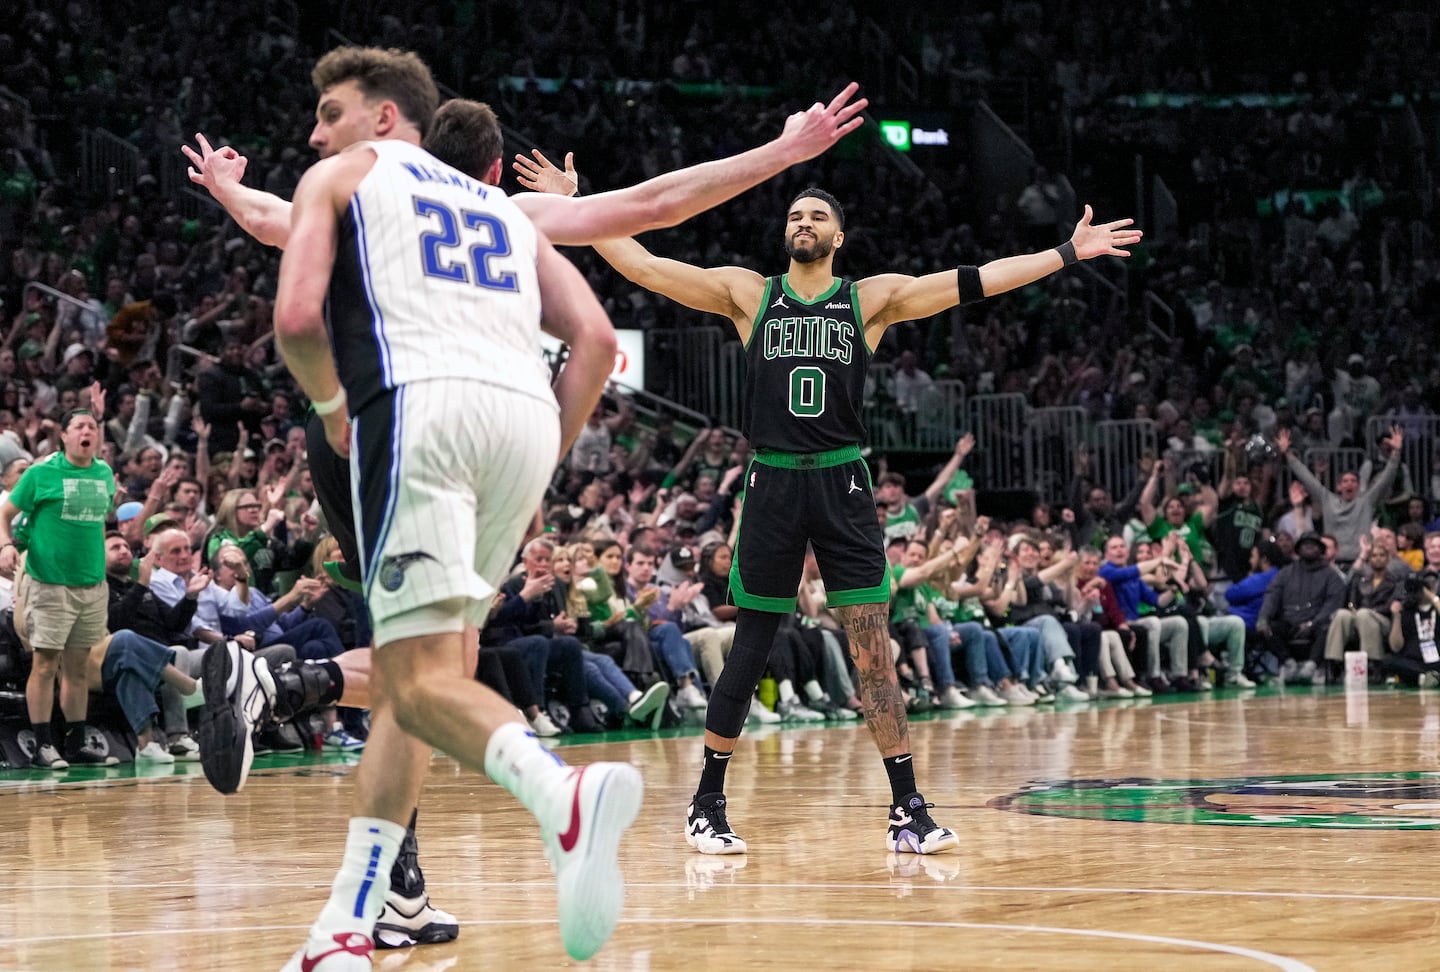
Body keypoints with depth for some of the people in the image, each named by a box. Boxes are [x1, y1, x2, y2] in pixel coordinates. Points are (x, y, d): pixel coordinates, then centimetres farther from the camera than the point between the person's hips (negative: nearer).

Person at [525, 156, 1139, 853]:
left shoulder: (873, 298, 7)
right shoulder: (747, 293, 7)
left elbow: (974, 282, 2)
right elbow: (644, 266, 5)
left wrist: (1069, 253, -3)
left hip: (842, 485, 0)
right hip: (772, 482, 0)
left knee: (872, 651, -5)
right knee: (749, 647, 5)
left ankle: (908, 810, -3)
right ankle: (707, 806, 17)